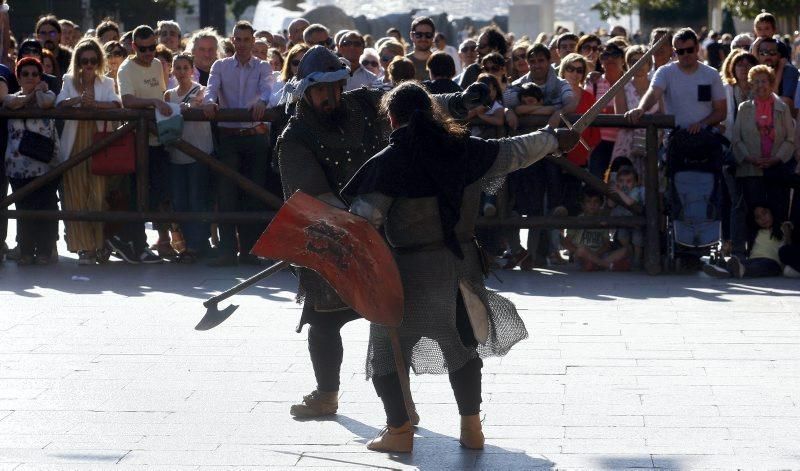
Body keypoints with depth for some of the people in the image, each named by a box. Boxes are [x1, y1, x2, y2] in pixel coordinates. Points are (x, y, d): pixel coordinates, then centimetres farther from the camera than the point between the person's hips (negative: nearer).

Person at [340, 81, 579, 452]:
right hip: (461, 262, 5)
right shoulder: (464, 149, -1)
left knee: (386, 349, 9)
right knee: (460, 344, 20)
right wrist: (555, 140, 29)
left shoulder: (389, 163, -14)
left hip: (411, 269, -5)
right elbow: (516, 151, 13)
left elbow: (365, 217, -18)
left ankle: (399, 431, 6)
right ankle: (471, 429, 21)